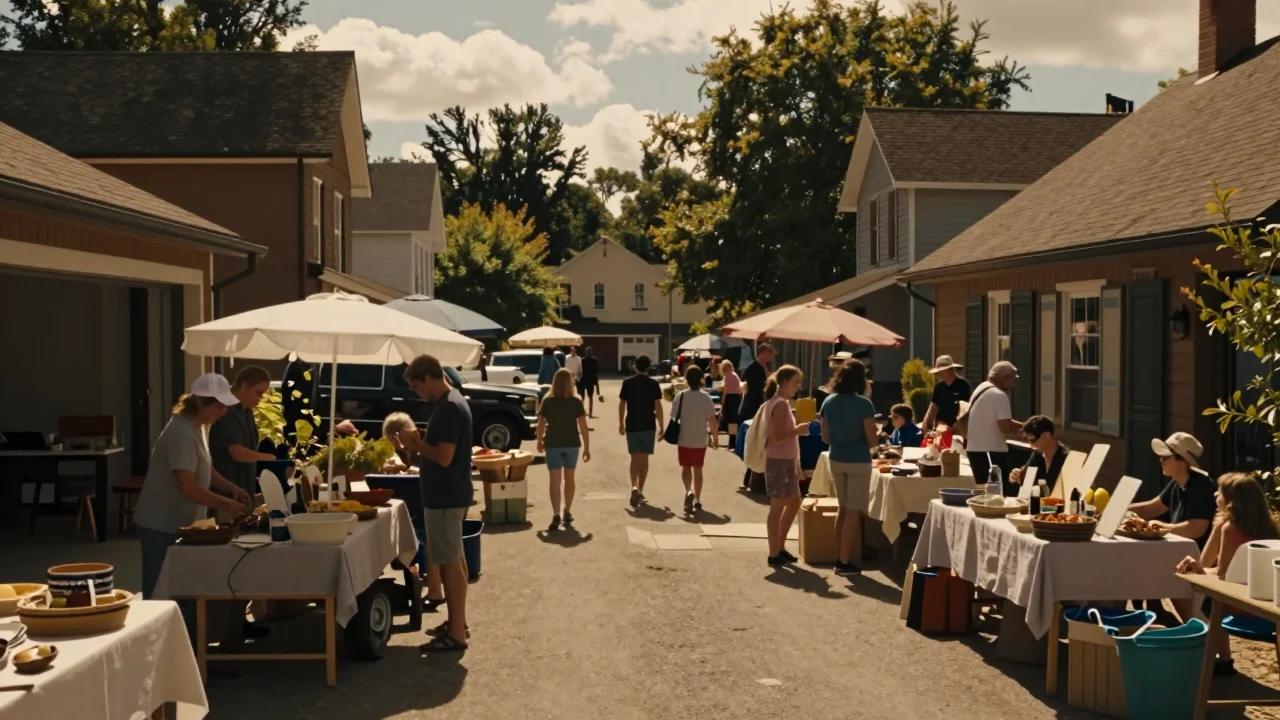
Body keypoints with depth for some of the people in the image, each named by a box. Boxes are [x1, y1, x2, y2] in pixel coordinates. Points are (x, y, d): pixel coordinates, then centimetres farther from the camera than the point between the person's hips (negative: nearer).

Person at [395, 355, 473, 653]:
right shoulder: (451, 402, 12)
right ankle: (457, 622, 26)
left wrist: (415, 442, -12)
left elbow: (444, 457, -25)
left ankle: (456, 634, 0)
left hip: (445, 497, -11)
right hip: (450, 494, 11)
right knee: (454, 560, 17)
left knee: (449, 563, -5)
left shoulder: (448, 408, -21)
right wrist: (417, 446, 6)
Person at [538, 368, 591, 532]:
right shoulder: (576, 402, -7)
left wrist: (539, 441, 14)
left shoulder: (547, 401, -6)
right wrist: (587, 447, -2)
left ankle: (556, 516, -14)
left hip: (553, 444, -1)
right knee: (569, 478, 17)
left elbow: (541, 424, -2)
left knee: (555, 480, -2)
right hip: (572, 444, 1)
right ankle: (567, 512, 28)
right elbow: (583, 426, -8)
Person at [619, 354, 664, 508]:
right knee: (644, 459, 10)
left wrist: (621, 424, 12)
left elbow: (622, 404, 1)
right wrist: (661, 427, 2)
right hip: (648, 426, 0)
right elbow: (658, 406, -5)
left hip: (632, 426, 0)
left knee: (635, 459, 3)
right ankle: (640, 491, 15)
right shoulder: (653, 384, -4)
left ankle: (634, 487, -20)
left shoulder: (627, 382, -2)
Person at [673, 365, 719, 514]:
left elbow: (674, 418, -5)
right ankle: (697, 501, 16)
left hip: (684, 440, -1)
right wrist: (715, 437, 2)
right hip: (700, 441, 1)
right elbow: (712, 420, -9)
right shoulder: (706, 397, -8)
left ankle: (688, 491, -16)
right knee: (697, 469, 13)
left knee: (686, 467, 10)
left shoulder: (680, 396, -8)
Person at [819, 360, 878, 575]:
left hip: (836, 461, 5)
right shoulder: (864, 404, -14)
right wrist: (878, 433, 8)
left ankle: (842, 556, 23)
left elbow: (825, 438, 7)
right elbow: (872, 441, -13)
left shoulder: (828, 402, 1)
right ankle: (845, 562, 3)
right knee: (853, 512, 1)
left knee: (843, 508, 17)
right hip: (858, 462, -5)